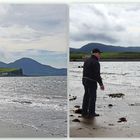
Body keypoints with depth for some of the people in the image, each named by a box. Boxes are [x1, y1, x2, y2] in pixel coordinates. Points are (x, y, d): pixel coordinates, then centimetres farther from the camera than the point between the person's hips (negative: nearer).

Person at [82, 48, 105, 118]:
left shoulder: (87, 60, 8)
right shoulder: (96, 63, -19)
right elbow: (97, 75, -21)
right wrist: (101, 84, -15)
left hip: (85, 80, 8)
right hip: (91, 82, -8)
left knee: (86, 96, 14)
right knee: (92, 97, 3)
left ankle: (84, 112, 19)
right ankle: (91, 113, 9)